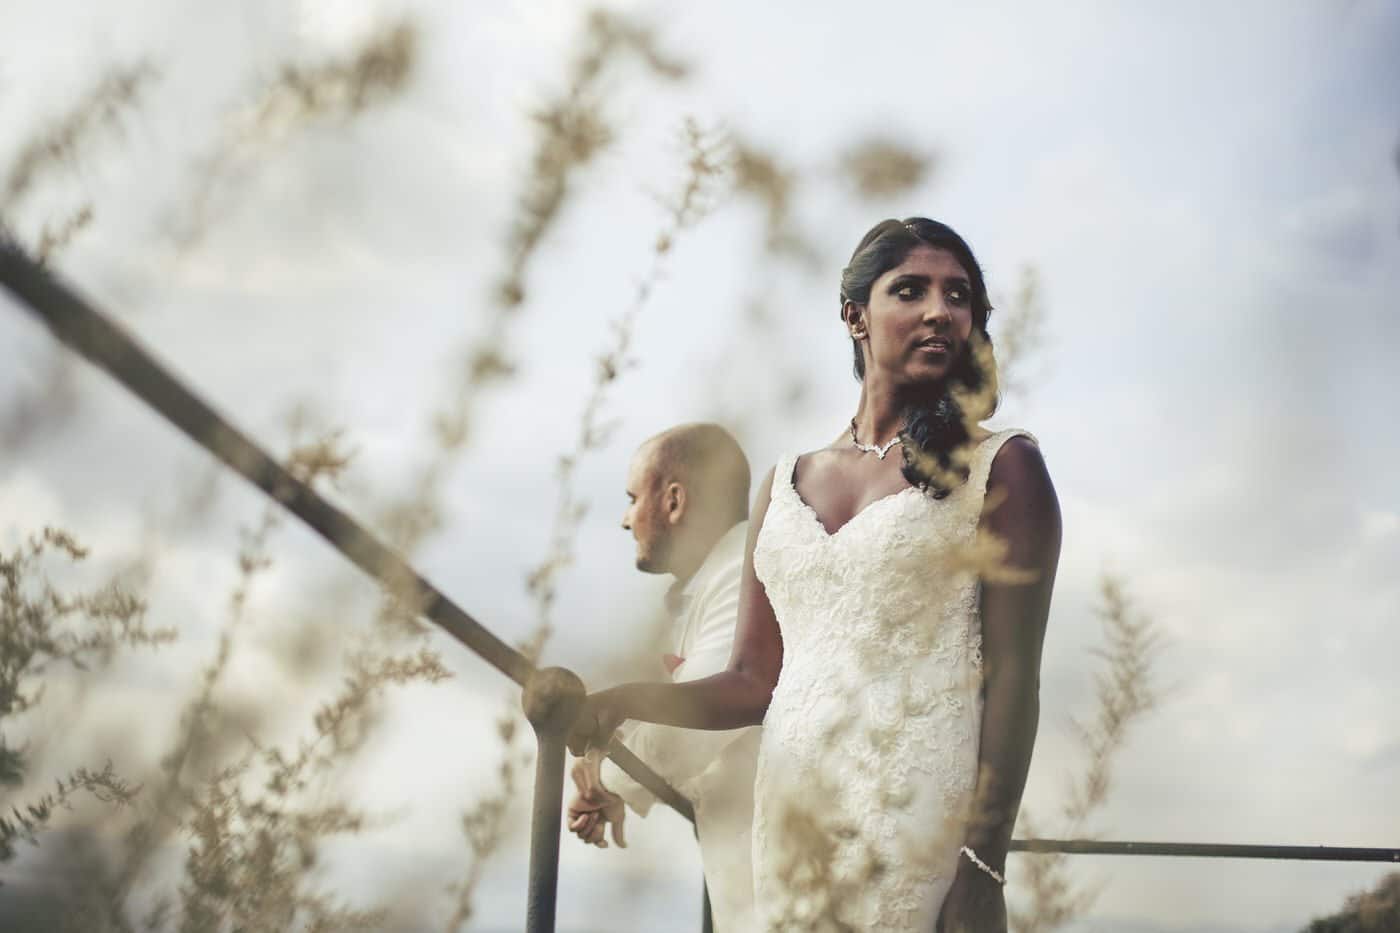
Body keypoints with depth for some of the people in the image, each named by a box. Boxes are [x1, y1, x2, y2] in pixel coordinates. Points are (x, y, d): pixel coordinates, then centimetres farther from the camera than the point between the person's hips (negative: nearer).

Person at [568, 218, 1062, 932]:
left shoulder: (999, 466, 0)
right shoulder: (786, 482, 13)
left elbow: (1012, 681, -7)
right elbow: (752, 682, 12)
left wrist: (984, 870, -15)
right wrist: (624, 702, -5)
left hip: (922, 821, -4)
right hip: (791, 818, 4)